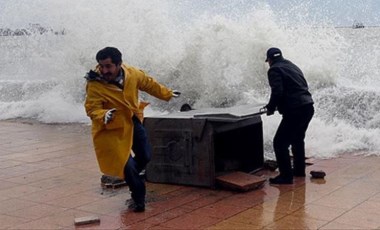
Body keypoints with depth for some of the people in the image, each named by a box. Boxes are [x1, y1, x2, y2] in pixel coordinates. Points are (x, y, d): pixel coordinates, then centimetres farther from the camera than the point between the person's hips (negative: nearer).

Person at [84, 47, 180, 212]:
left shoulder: (133, 74, -12)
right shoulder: (95, 85, -25)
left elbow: (149, 84, 6)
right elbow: (92, 108, -26)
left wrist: (167, 94, 18)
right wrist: (103, 116, -48)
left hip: (133, 122, 5)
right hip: (113, 128, -5)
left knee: (145, 156, 13)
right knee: (127, 163, -7)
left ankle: (126, 176, 41)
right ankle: (138, 198, 14)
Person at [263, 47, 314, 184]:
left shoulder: (274, 70, -4)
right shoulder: (293, 66, 22)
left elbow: (277, 92, -18)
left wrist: (271, 108, -1)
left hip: (294, 111, -9)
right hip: (308, 107, 9)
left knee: (280, 142, -2)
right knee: (297, 139, 26)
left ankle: (286, 175, -2)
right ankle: (299, 170, 36)